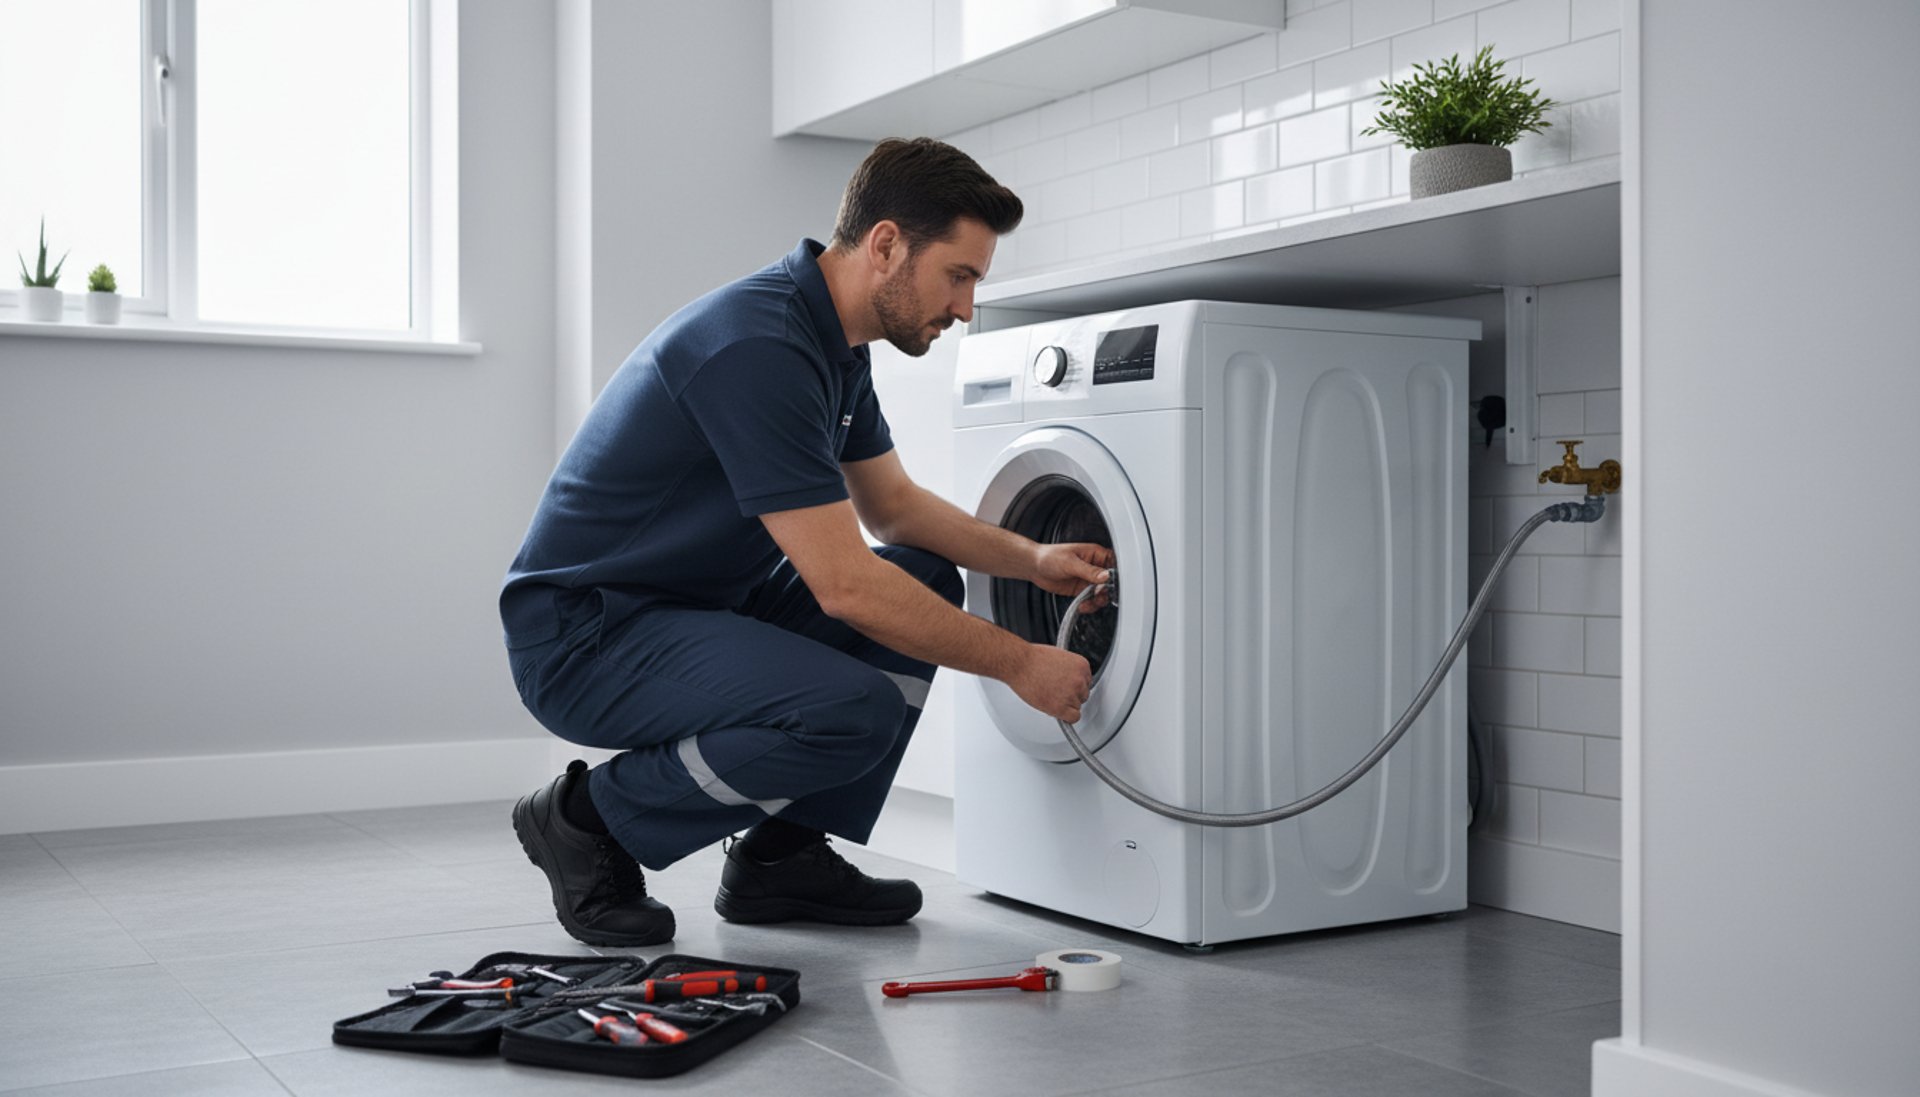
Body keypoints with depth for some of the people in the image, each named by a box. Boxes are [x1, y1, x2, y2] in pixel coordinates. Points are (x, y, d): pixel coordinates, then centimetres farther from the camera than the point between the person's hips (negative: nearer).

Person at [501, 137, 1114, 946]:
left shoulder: (834, 341, 6)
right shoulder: (758, 348, -26)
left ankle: (782, 852, 7)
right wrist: (1020, 665, -17)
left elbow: (891, 506, 19)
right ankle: (591, 819, -6)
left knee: (925, 583, 6)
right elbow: (844, 584, -26)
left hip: (696, 603, 10)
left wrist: (1032, 561, 4)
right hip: (583, 636, -10)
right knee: (852, 711, -29)